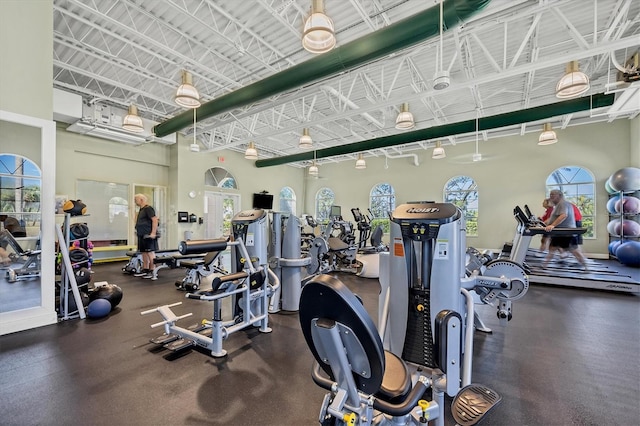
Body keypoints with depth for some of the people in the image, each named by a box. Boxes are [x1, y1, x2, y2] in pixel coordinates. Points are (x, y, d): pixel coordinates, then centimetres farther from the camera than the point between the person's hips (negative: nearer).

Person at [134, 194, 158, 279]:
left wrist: (153, 233, -25)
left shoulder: (148, 208, -13)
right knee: (144, 252, 13)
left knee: (150, 252, -6)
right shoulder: (141, 209, 18)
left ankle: (152, 271, -1)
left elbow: (155, 220, -21)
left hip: (148, 235, -10)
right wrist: (138, 229, 22)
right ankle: (145, 270, 21)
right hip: (142, 235, 10)